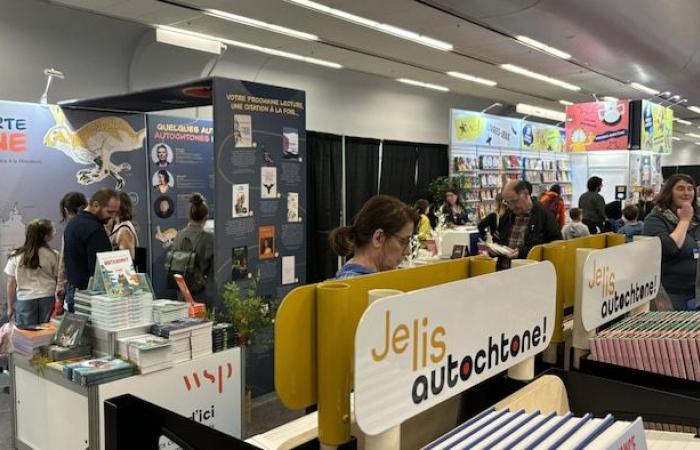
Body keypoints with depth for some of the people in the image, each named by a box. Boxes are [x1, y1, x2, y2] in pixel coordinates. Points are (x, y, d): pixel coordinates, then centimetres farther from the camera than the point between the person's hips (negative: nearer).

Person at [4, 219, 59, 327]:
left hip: (25, 300, 0)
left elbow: (11, 284, 1)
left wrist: (10, 306, 11)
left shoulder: (16, 256, -3)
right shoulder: (53, 255, -6)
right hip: (48, 299, 0)